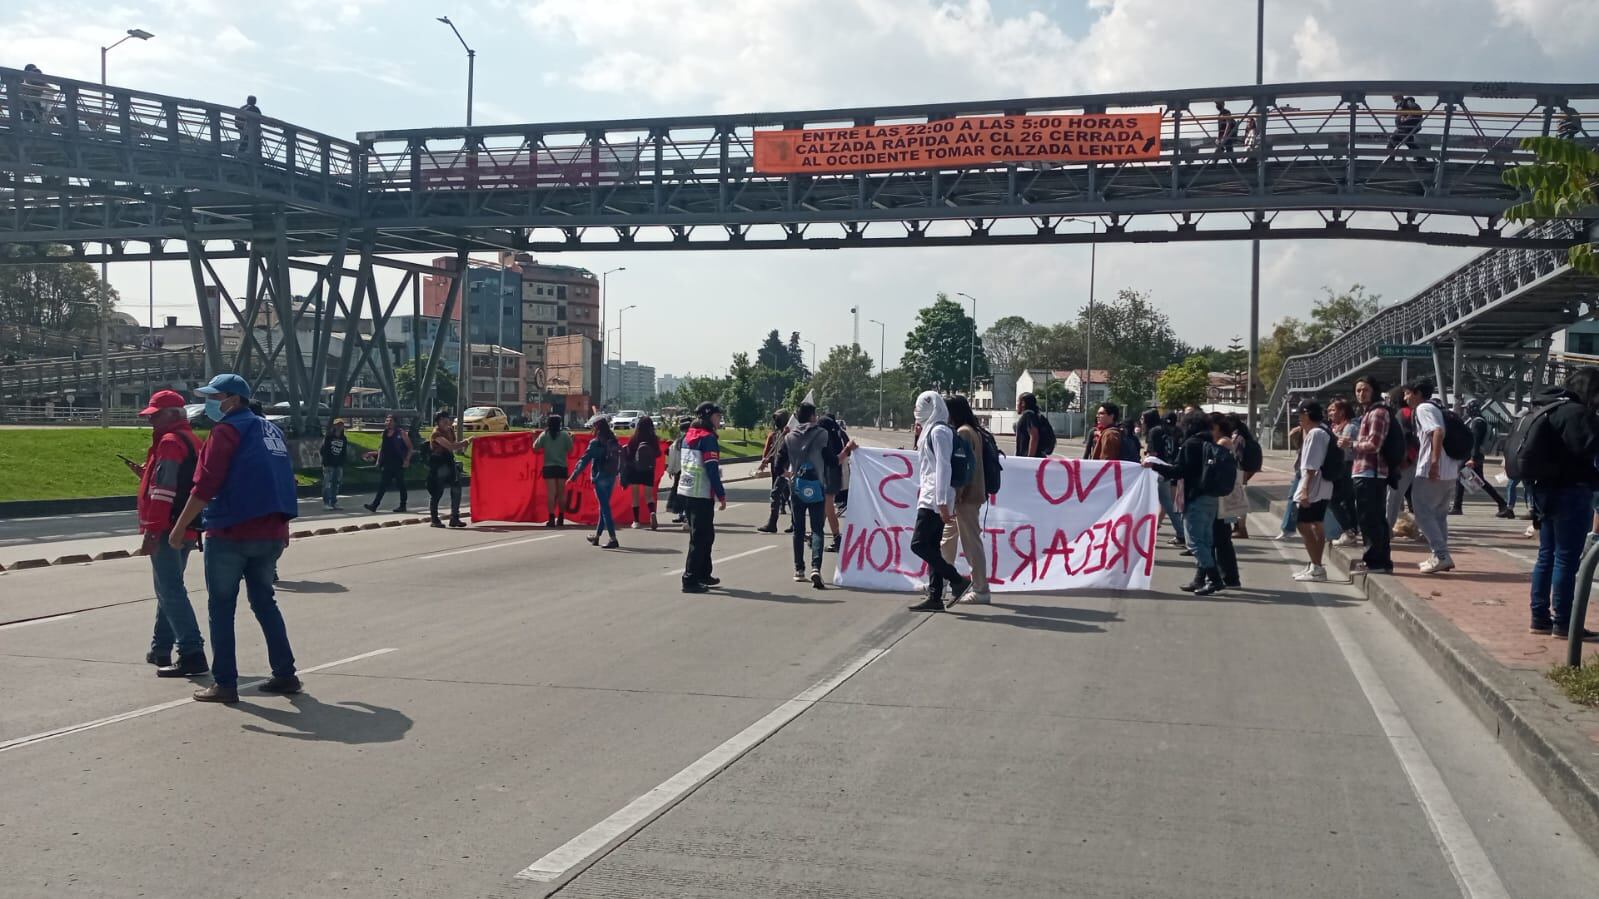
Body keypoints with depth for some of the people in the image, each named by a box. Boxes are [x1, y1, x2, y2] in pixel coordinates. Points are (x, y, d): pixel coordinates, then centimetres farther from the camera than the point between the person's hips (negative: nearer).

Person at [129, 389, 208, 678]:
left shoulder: (170, 442, -13)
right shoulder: (191, 440, 17)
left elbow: (164, 491, -20)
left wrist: (151, 530, -20)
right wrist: (145, 473, 16)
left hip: (167, 530, -10)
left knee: (171, 591, -10)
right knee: (169, 589, 19)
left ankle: (192, 654, -15)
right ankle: (161, 649, 28)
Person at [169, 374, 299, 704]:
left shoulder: (227, 430, -8)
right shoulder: (270, 429, 15)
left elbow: (205, 486, -15)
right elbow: (281, 482, 19)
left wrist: (179, 527, -12)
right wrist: (281, 529, 25)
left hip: (231, 533, -7)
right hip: (272, 533, 7)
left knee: (221, 607, 2)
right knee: (264, 602, 16)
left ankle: (224, 683, 3)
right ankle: (285, 674, 14)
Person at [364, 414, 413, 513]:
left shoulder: (400, 433, -2)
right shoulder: (384, 434, 13)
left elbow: (410, 447, -3)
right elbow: (381, 448, 20)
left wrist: (407, 459, -12)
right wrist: (378, 459, 8)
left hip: (398, 464, -5)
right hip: (386, 464, 5)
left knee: (401, 485, 3)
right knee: (382, 485, -1)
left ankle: (402, 506, 12)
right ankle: (374, 504, -6)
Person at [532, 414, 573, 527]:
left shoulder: (544, 435, -2)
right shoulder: (565, 435, -2)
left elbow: (535, 448, 0)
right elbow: (570, 450, -1)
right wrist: (570, 438, 14)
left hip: (549, 467, -1)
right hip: (562, 467, 1)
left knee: (551, 493, -2)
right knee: (561, 493, 11)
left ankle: (552, 519, -9)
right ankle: (561, 519, 15)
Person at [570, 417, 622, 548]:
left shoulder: (595, 443, -11)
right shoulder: (614, 442, 8)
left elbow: (584, 461, -14)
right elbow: (621, 460, 11)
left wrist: (574, 476, -13)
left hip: (600, 478, -6)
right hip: (612, 478, 6)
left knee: (605, 508, -5)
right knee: (604, 507, 16)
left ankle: (613, 539, -12)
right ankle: (596, 536, 28)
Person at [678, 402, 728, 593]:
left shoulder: (688, 436, 14)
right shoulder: (708, 438, -11)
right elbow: (712, 470, -16)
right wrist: (721, 495, -12)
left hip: (685, 491, 9)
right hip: (701, 495, -9)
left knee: (705, 534, 19)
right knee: (700, 538, -4)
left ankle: (703, 575, 26)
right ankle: (690, 580, -6)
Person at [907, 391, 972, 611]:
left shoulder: (939, 431, -12)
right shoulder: (931, 430, 17)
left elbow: (943, 467, -18)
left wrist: (942, 502, -22)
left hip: (934, 498, -10)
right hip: (929, 496, 10)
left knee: (919, 544, -12)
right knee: (932, 547, 8)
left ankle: (957, 581, -7)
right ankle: (935, 597, 10)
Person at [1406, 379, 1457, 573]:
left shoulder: (1423, 408, -8)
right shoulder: (1435, 408, 21)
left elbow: (1438, 432, -23)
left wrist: (1434, 461, -28)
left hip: (1431, 472, -9)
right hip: (1450, 472, 9)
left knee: (1422, 512, -5)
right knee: (1439, 514, 15)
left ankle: (1441, 555, -11)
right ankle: (1441, 557, 18)